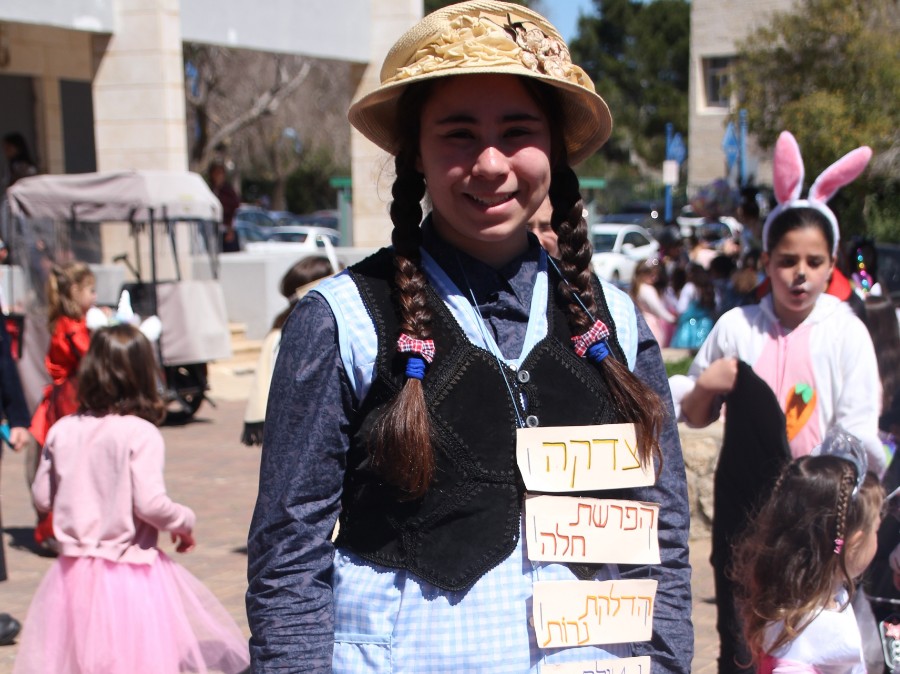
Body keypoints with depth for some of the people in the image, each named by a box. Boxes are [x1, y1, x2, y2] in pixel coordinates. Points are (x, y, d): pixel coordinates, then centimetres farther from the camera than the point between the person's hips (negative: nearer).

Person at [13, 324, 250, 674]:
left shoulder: (62, 431, 1)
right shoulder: (141, 434, -13)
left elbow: (42, 498, 8)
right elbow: (150, 504, -19)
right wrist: (185, 523, 0)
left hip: (74, 570, 5)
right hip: (129, 571, -4)